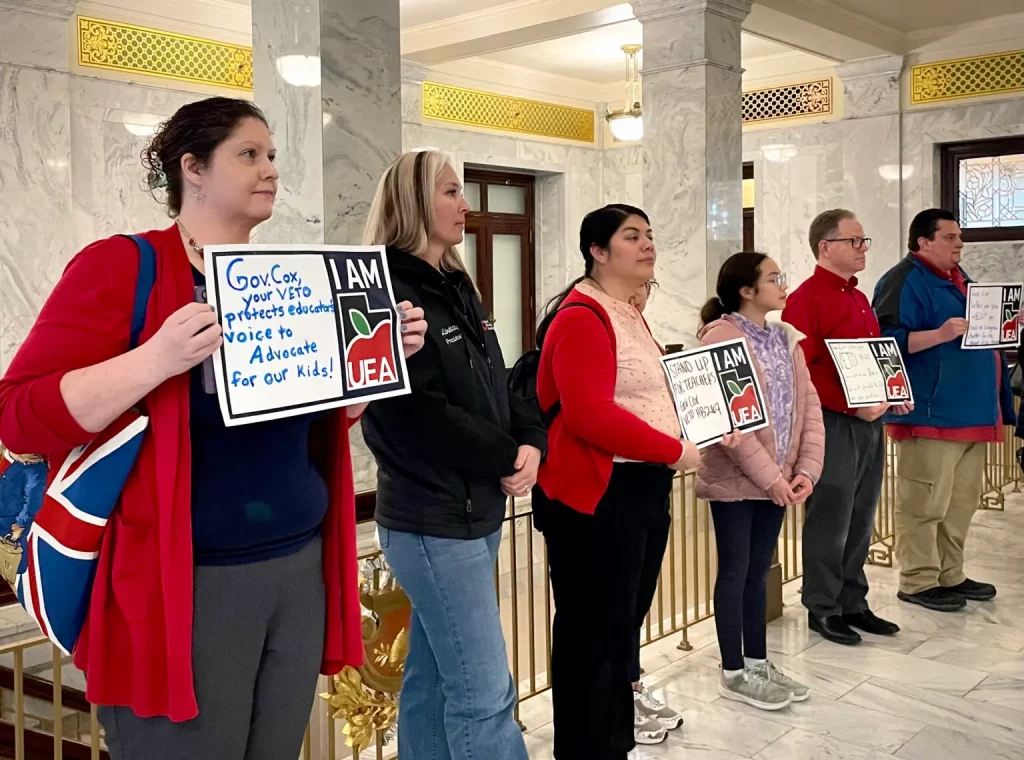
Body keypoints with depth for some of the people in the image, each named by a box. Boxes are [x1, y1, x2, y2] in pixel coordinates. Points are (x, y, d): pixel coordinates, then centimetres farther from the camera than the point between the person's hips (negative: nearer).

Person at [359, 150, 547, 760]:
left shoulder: (458, 290, 14)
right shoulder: (388, 292, -14)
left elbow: (498, 387, 14)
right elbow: (420, 414, -22)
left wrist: (531, 443, -6)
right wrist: (507, 459, -12)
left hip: (478, 509, 9)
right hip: (433, 518, -9)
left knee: (432, 679, 17)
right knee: (486, 693, -3)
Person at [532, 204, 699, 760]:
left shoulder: (629, 314, 17)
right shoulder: (582, 316, -16)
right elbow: (589, 415, -26)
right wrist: (674, 451, -19)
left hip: (643, 488, 11)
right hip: (598, 495, -10)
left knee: (624, 624, 19)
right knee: (593, 631, 0)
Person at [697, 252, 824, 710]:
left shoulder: (786, 338, 10)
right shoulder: (721, 337, -14)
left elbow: (809, 406, 7)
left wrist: (806, 469, -4)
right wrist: (769, 476, -19)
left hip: (777, 480, 7)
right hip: (735, 481, -7)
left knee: (759, 570, 16)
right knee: (735, 571, 4)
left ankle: (758, 662, 28)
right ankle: (734, 674, 16)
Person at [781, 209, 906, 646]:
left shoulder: (858, 299, 17)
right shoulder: (805, 300, -12)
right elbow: (801, 371, -20)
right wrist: (854, 406, -22)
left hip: (869, 422, 9)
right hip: (833, 424, -9)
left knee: (860, 519, 14)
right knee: (830, 520, -1)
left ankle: (853, 603, 24)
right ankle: (821, 609, 11)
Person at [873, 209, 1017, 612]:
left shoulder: (959, 279, 21)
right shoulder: (904, 280, -9)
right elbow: (889, 340, -20)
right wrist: (940, 334, -28)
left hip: (970, 409, 10)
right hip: (931, 412, -10)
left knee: (962, 500, 14)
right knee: (925, 501, -5)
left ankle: (950, 575, 24)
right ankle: (918, 582, 4)